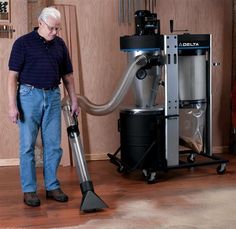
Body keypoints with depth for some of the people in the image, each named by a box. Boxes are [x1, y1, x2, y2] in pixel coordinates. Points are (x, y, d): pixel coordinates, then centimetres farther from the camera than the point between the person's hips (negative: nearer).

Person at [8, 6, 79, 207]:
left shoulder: (60, 44, 8)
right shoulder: (23, 43, -5)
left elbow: (67, 75, 13)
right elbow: (13, 76, -8)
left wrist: (74, 100, 8)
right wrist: (12, 105, -15)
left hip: (53, 97, 4)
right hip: (29, 96, -4)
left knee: (54, 145, 6)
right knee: (28, 146, 2)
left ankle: (52, 186, 18)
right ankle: (29, 190, 11)